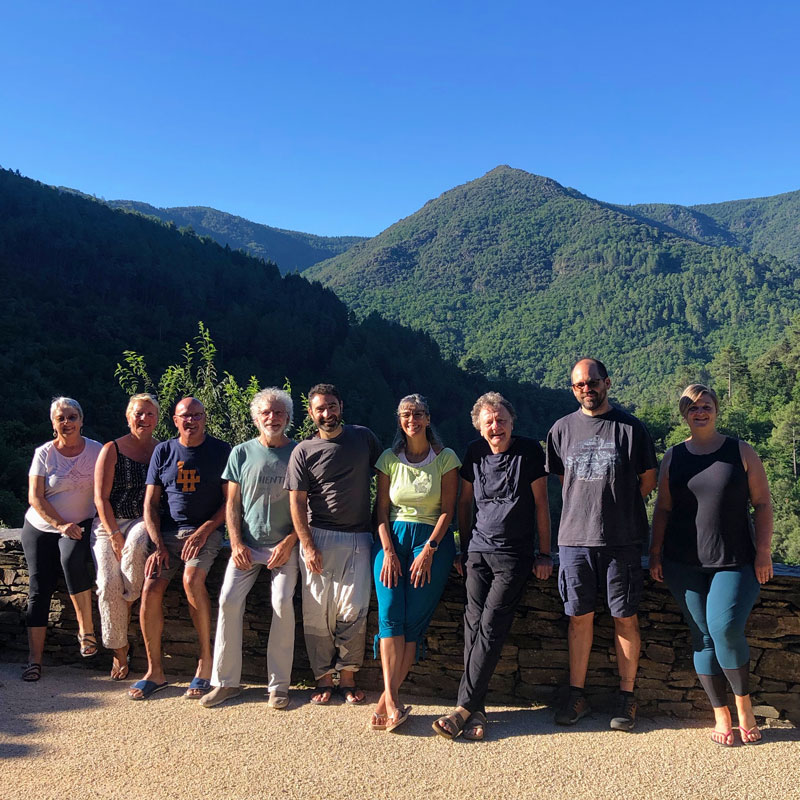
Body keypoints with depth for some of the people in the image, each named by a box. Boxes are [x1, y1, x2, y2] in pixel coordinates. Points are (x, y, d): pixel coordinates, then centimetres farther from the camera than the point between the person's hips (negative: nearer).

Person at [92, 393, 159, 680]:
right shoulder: (112, 450, 2)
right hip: (108, 523, 0)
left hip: (143, 521, 0)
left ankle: (129, 602, -12)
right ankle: (119, 651, -4)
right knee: (108, 582, -19)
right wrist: (114, 535, -12)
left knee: (135, 546, -37)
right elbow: (101, 497, -2)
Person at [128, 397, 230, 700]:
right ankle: (155, 672, -1)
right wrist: (158, 545, -5)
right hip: (167, 530, 3)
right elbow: (150, 503, 8)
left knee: (192, 579, -30)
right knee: (150, 589, -17)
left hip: (206, 530, -3)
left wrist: (204, 530, -14)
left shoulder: (221, 451, 1)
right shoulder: (163, 451, 9)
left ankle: (206, 661, -15)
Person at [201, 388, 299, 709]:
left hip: (284, 545, -2)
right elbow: (232, 503, 8)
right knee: (228, 601, -13)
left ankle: (279, 684, -5)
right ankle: (226, 681, 2)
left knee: (283, 602, -18)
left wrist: (289, 542, -8)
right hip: (247, 545, 2)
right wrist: (236, 543, -4)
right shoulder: (242, 453, 7)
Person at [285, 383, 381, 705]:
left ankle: (347, 676, 11)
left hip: (359, 538, 0)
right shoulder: (303, 451, 3)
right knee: (317, 612, 1)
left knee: (353, 610, -5)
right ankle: (324, 678, 15)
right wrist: (308, 546, -8)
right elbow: (297, 502, 0)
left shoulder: (364, 437, 7)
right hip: (319, 537, 0)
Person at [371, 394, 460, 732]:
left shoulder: (446, 459, 2)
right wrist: (388, 552, -6)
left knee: (415, 621, -8)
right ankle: (391, 700, -15)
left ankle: (387, 699, -2)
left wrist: (428, 551, -11)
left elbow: (447, 510, -1)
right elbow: (381, 509, 6)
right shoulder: (389, 458, 8)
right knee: (390, 614, -15)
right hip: (392, 539, 2)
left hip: (432, 541, -2)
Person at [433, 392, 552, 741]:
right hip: (479, 550, 4)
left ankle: (464, 706, -4)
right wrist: (463, 547, 14)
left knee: (490, 628, -9)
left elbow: (541, 504, -1)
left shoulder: (529, 451, -4)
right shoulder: (475, 453, 5)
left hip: (514, 555, -3)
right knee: (473, 625, -3)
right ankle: (476, 710, 2)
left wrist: (544, 554, -1)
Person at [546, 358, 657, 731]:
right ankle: (577, 696, 19)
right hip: (575, 537, 2)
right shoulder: (562, 429, 7)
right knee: (580, 617, 8)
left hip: (622, 540, -2)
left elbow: (648, 481, 8)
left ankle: (627, 697, 18)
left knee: (625, 618, 5)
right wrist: (589, 507, 10)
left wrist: (616, 506, 7)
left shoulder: (631, 428, 0)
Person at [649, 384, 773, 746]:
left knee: (726, 630, -16)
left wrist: (764, 550, -3)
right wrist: (655, 552, 5)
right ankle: (721, 716, 16)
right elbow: (662, 509, 10)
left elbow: (762, 504, 4)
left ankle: (744, 706, 8)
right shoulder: (673, 457, 8)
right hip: (685, 563, 2)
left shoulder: (741, 452, 4)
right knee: (703, 637, 4)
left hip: (735, 562, -2)